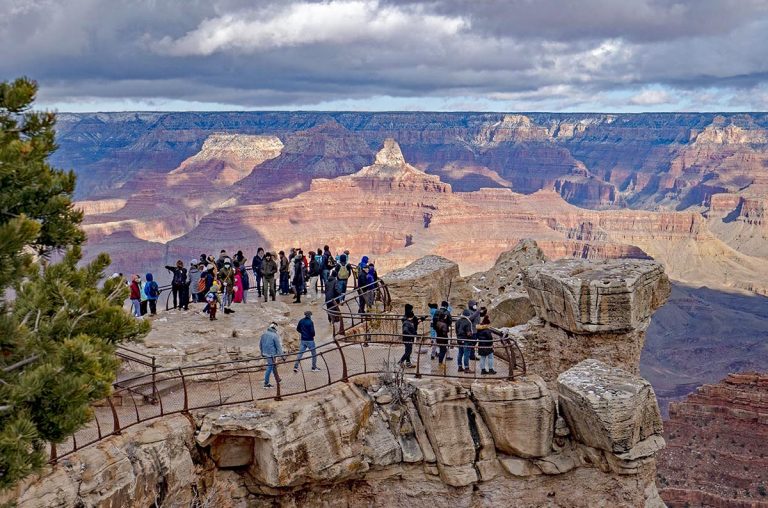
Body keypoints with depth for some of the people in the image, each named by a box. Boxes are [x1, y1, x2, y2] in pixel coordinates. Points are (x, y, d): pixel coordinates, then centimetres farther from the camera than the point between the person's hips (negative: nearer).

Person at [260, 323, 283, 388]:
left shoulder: (264, 334, 6)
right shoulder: (275, 336, -16)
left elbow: (260, 344, 15)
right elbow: (278, 346, -12)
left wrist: (262, 352, 27)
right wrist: (281, 355, -4)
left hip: (265, 353, 8)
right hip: (271, 354, -8)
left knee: (274, 366, 22)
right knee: (270, 367, -1)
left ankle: (277, 379, 36)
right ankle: (266, 383, 1)